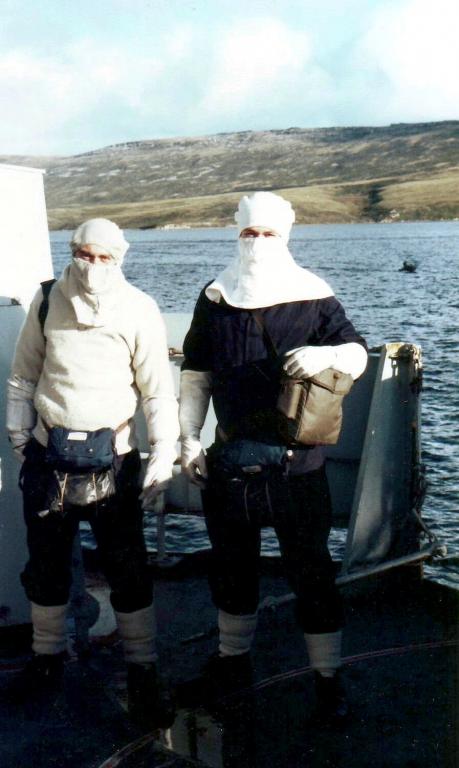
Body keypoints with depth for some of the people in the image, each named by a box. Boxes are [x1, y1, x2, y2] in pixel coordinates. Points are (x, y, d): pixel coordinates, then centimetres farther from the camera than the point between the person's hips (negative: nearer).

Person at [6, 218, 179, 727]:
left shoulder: (139, 310, -7)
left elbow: (157, 389, -3)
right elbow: (24, 375, 10)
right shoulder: (47, 301, 0)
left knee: (127, 568, 3)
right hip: (49, 451, 3)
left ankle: (141, 667, 19)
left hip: (111, 456, -2)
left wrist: (163, 456, -7)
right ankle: (48, 654, 36)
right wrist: (19, 437, 9)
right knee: (46, 564, 15)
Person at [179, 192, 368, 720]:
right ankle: (233, 658, 37)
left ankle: (327, 677, 20)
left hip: (297, 461, -3)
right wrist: (189, 439, 1)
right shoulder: (214, 300, 5)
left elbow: (358, 354, -5)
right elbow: (195, 376, 9)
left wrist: (326, 355, -27)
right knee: (231, 563, 17)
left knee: (310, 568, 4)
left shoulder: (314, 298, -2)